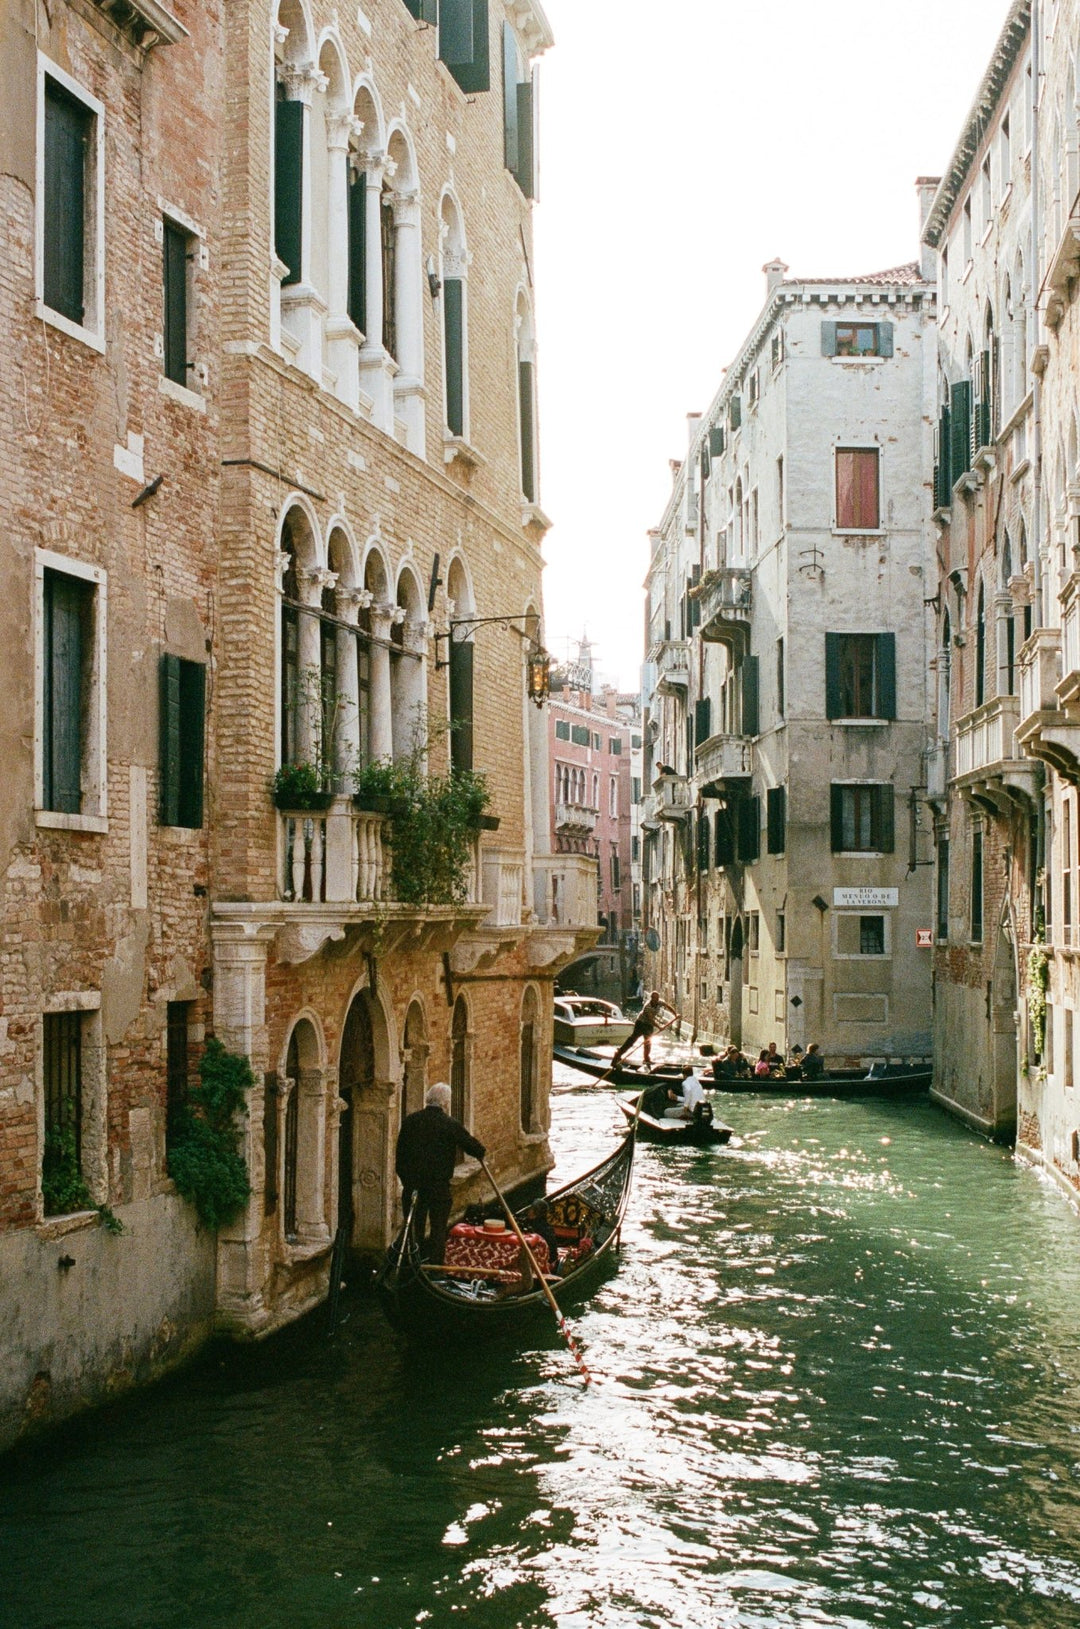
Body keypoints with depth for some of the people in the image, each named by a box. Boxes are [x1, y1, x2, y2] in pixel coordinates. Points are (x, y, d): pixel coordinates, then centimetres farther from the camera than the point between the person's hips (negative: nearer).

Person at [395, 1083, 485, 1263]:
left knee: (413, 1228, 11)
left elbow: (399, 1155, 7)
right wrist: (480, 1151, 20)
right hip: (439, 1185, -3)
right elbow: (477, 1150, -3)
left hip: (412, 1184, 3)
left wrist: (404, 1178, 15)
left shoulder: (409, 1121, 2)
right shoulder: (451, 1124, -9)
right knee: (438, 1228, 4)